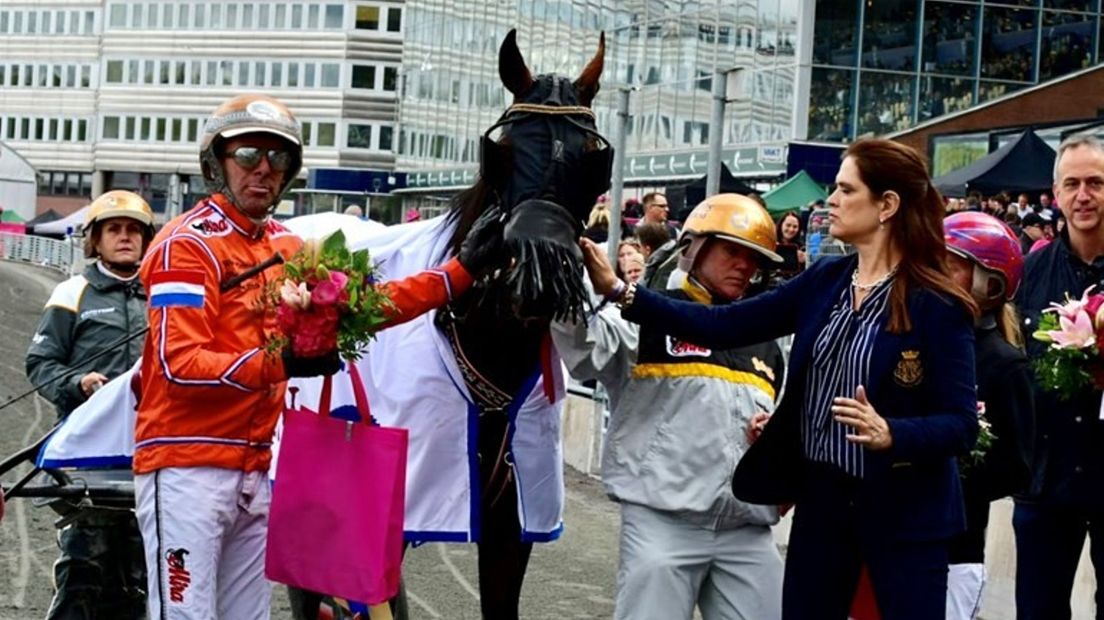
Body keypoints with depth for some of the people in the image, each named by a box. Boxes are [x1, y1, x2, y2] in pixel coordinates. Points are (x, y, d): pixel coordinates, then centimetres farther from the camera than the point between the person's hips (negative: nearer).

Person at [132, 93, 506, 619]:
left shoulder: (287, 247, 14)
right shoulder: (188, 244, -10)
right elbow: (180, 362, -19)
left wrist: (462, 269, 10)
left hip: (255, 471, 8)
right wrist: (278, 364, -32)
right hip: (188, 469, -7)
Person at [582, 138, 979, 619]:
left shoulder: (937, 308, -13)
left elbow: (962, 425, -15)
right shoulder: (824, 280, 4)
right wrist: (621, 292, -4)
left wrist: (891, 434, -33)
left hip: (904, 511, -6)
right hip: (821, 496, 6)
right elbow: (723, 326, 1)